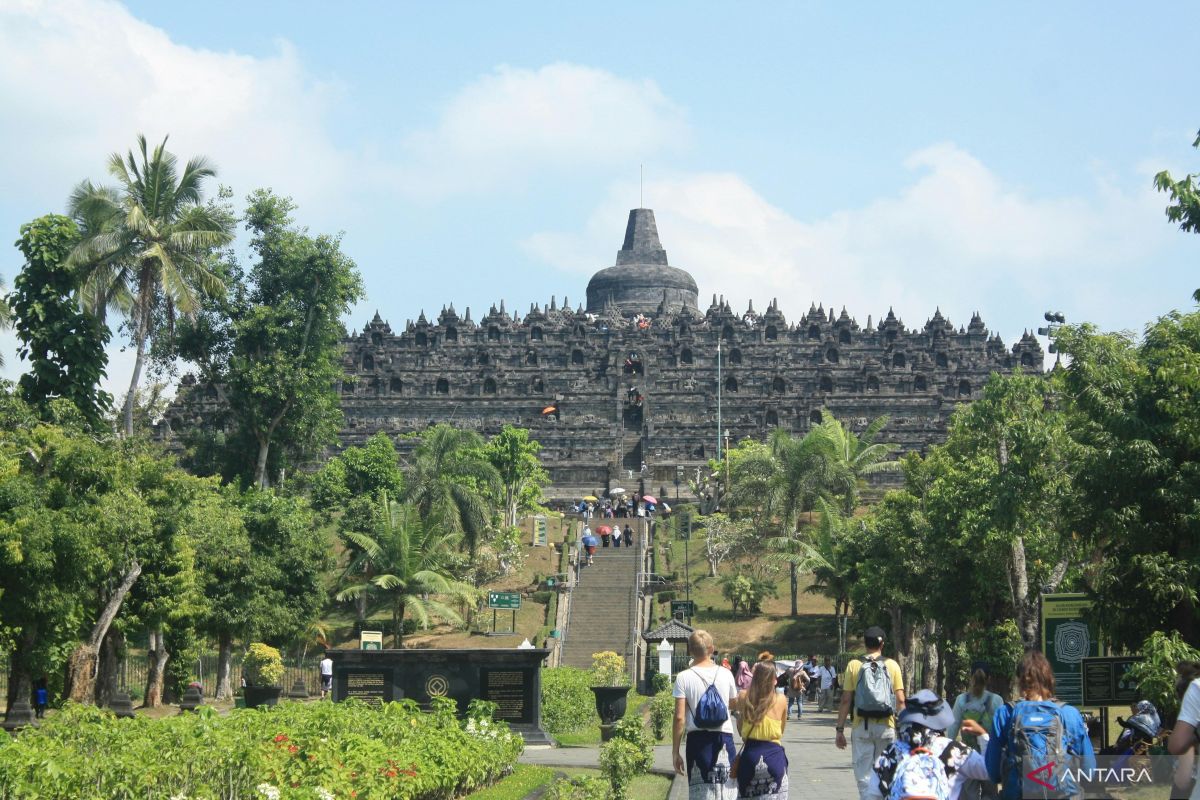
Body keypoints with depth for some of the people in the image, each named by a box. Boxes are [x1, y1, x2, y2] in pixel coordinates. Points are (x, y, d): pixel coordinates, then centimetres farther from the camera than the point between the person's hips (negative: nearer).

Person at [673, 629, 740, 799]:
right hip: (724, 738, 2)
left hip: (698, 740, -2)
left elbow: (680, 718, -8)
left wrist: (675, 751, -1)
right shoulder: (725, 674, 1)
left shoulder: (684, 678, -6)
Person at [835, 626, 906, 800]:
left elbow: (846, 700, -3)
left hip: (862, 727, -1)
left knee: (864, 775, 2)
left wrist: (840, 729, 2)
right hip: (886, 726, 1)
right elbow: (900, 700, -1)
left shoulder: (854, 666, -1)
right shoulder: (892, 665, 2)